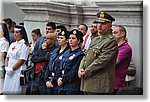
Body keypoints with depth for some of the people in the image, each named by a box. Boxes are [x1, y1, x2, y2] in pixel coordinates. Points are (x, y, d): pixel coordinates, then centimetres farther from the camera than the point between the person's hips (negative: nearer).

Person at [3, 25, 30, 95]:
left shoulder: (24, 45, -6)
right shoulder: (12, 45, 17)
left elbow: (22, 60, -13)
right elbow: (7, 57, 17)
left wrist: (12, 69, -13)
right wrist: (6, 67, -1)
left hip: (18, 70, -7)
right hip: (9, 71, 7)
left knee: (17, 92, -10)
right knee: (7, 91, 5)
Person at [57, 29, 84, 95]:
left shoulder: (80, 54, -9)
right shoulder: (67, 53, 15)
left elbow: (74, 72, -15)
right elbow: (61, 68, 15)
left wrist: (63, 80, -12)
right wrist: (59, 78, -2)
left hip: (72, 87, -7)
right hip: (62, 86, 7)